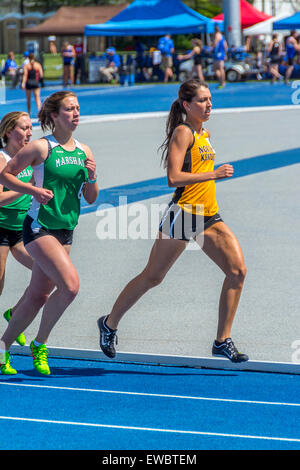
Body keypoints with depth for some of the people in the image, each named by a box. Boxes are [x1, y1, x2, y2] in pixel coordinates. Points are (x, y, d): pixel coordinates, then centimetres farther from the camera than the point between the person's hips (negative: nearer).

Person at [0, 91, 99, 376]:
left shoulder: (84, 151, 10)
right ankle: (39, 344, -3)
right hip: (39, 226, -7)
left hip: (65, 230, 7)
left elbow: (90, 198, 14)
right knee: (70, 285, -20)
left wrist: (92, 178, -5)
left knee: (39, 295, 7)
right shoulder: (41, 148, -8)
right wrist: (33, 190, -15)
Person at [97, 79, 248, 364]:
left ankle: (223, 341, -2)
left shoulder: (205, 134, 17)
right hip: (183, 212, -8)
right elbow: (174, 177, -20)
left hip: (209, 216, 8)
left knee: (237, 270, -7)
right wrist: (213, 174, -22)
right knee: (152, 277, 2)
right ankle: (109, 324, 21)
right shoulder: (183, 132, -10)